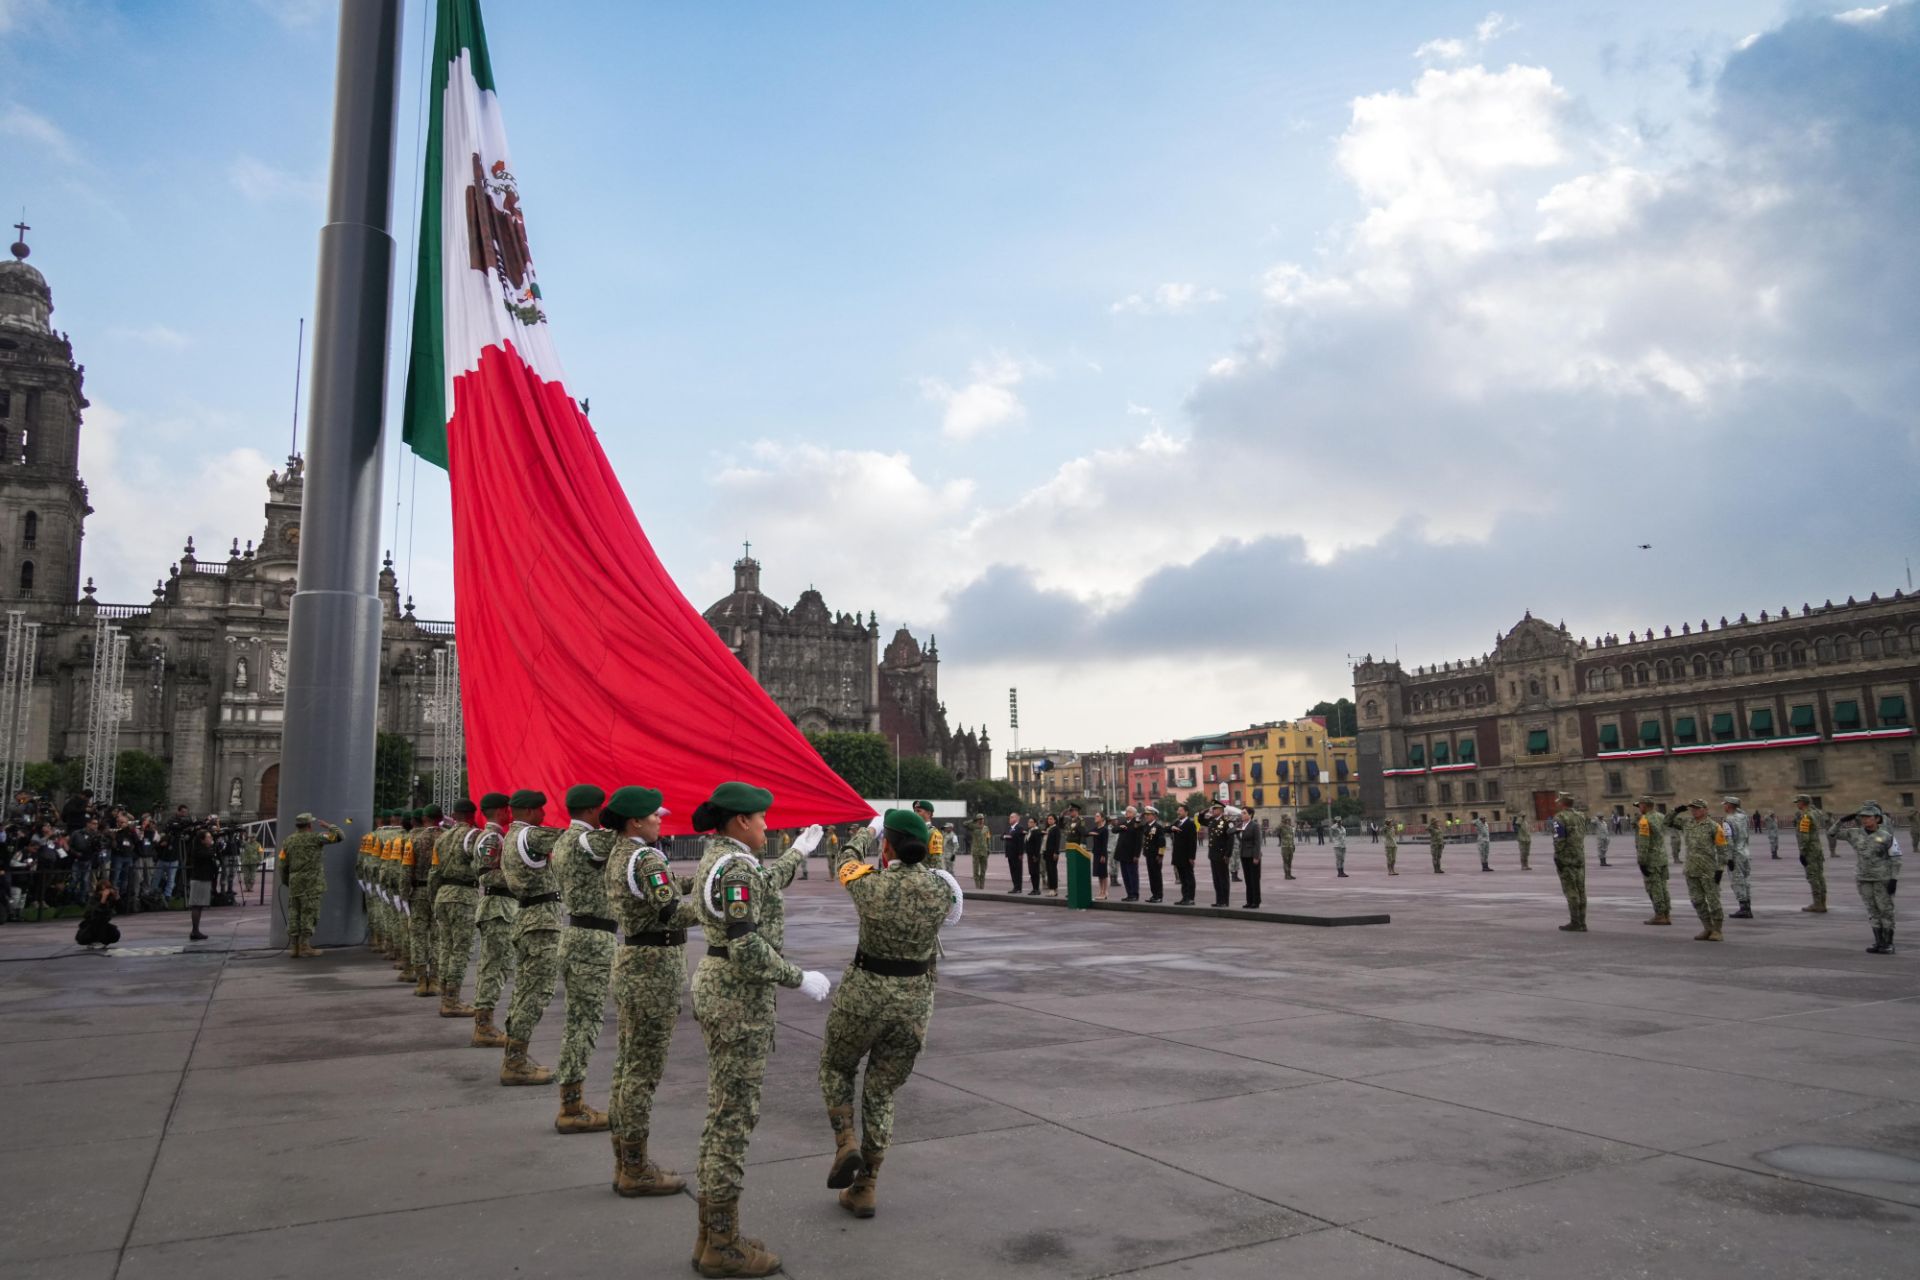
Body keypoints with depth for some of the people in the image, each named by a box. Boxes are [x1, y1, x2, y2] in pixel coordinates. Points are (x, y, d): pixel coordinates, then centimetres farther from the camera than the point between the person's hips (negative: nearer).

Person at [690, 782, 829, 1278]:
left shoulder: (718, 854, 10)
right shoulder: (737, 867, -19)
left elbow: (764, 882, 31)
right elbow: (747, 947, -26)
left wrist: (798, 852, 43)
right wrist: (801, 978, -16)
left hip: (719, 987, 10)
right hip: (738, 996, -10)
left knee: (723, 1113, 15)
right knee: (734, 1115, -1)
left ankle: (715, 1233, 24)